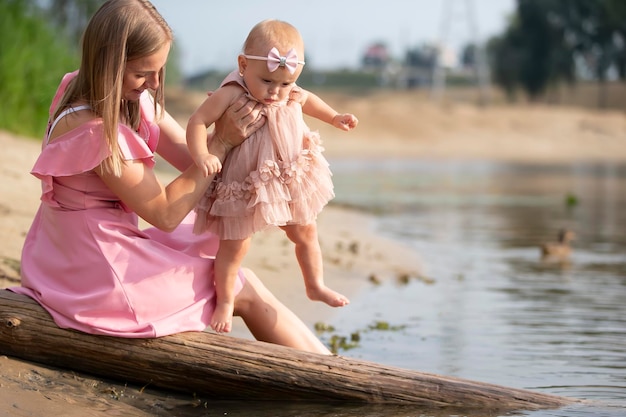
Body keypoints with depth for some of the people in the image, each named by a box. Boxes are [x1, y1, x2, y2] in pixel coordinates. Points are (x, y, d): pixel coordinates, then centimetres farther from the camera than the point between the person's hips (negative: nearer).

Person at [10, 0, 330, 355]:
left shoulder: (133, 99, 0)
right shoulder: (92, 131, -27)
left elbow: (194, 160, -1)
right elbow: (165, 213, -20)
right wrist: (223, 142, -20)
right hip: (100, 277, -9)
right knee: (246, 292, 1)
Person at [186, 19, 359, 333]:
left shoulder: (290, 95, -8)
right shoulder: (230, 96, -28)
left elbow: (307, 100, 17)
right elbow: (198, 122, -28)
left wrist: (334, 117, 17)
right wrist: (201, 155, -42)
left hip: (289, 181, 6)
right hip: (242, 188, -6)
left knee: (305, 233, 21)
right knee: (235, 245, 1)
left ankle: (315, 286, 44)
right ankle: (224, 302, 22)